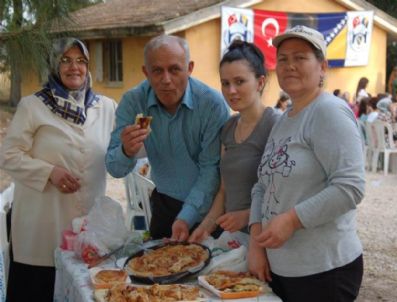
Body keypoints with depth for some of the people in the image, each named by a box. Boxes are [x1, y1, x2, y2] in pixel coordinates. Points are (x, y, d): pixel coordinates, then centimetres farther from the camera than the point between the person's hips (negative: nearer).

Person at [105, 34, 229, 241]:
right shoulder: (132, 102, -13)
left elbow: (211, 168, -19)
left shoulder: (212, 103, -22)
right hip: (164, 203, 3)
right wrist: (126, 152, -35)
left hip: (209, 205, -2)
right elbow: (115, 169, -13)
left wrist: (186, 217, -27)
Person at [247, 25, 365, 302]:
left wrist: (292, 219, -24)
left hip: (323, 270, -7)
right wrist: (256, 242, 0)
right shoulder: (283, 120, 11)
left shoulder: (329, 112, -14)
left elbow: (350, 187, -23)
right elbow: (263, 186, 11)